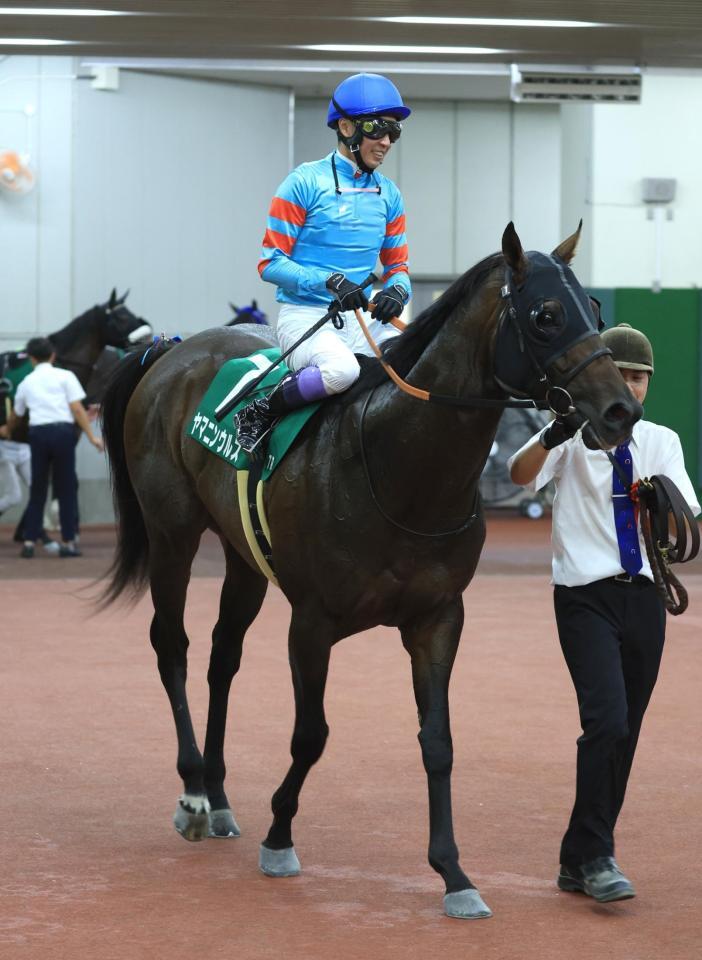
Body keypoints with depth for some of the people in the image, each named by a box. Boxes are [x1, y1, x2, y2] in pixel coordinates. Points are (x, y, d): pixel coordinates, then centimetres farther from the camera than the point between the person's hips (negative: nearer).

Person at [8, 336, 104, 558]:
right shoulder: (65, 376, 6)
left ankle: (29, 541, 8)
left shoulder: (27, 382, 16)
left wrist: (7, 430, 52)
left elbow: (15, 416, 31)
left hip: (38, 433, 3)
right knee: (66, 488, 5)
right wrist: (92, 437, -2)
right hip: (63, 431, -3)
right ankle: (68, 543, 4)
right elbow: (77, 409, -4)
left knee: (37, 489, 12)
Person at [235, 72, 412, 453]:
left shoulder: (388, 195, 12)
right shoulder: (305, 183, -6)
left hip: (362, 320, 6)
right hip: (305, 316, -6)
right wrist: (330, 281, -23)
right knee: (341, 368, -37)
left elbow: (397, 266, 18)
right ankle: (260, 413, -13)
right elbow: (270, 263, -8)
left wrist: (396, 291, -8)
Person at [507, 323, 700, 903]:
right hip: (586, 596, -4)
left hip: (644, 597, 5)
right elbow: (521, 474, -20)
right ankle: (594, 857, -11)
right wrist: (554, 435, -39)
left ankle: (580, 863, 18)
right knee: (607, 720, -18)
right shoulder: (575, 437, -1)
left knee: (623, 734, 7)